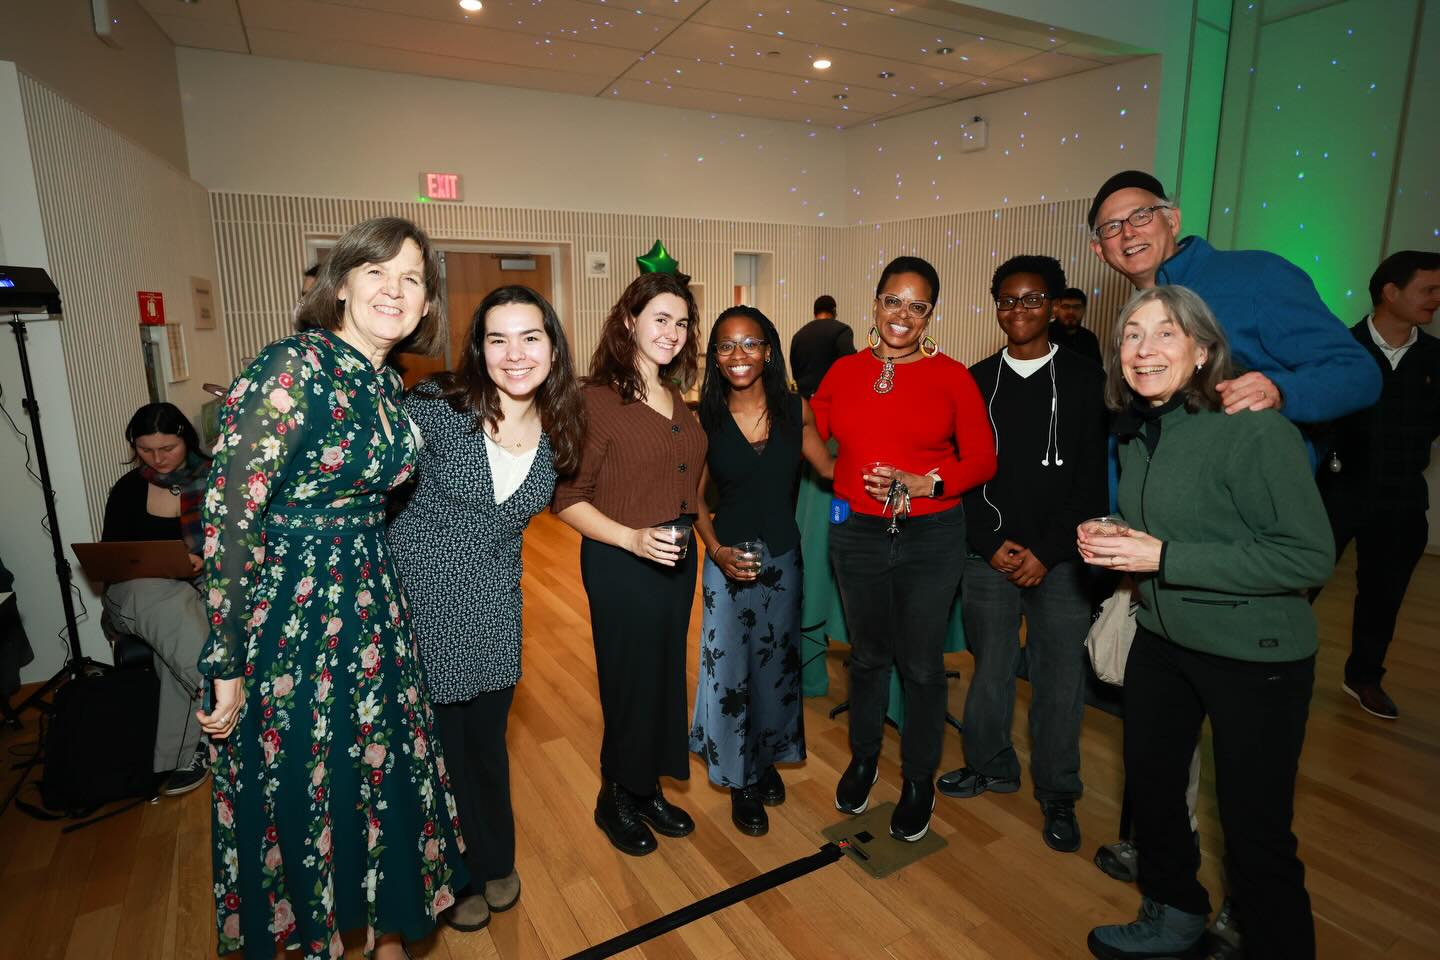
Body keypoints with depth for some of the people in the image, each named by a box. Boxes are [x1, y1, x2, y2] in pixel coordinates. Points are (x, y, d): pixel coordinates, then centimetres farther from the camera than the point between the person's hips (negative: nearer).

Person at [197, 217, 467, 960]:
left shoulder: (388, 383, 4)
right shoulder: (296, 367, -19)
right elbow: (229, 517, -21)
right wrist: (227, 668, -18)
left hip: (369, 601, 7)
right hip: (284, 612, -7)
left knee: (385, 770, 19)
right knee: (300, 789, 13)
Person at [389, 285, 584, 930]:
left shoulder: (555, 434, -2)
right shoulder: (436, 405, -16)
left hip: (492, 611, 3)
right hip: (419, 601, -3)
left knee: (488, 739, 19)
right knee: (442, 744, 12)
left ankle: (496, 859, 45)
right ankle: (458, 874, 38)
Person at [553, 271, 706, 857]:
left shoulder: (676, 397, 7)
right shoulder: (596, 400, -16)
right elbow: (567, 499, -16)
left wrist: (690, 533, 9)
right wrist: (633, 538, -25)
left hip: (677, 559, 7)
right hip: (621, 565, -7)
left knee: (666, 677, 18)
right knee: (631, 682, 8)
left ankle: (648, 789, 40)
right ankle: (615, 800, 33)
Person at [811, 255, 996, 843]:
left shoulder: (952, 376, -5)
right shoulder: (845, 371, 2)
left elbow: (982, 460, -7)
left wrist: (922, 482, -19)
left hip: (930, 537, -2)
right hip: (857, 534, 2)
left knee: (921, 663, 10)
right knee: (867, 654, 18)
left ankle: (919, 780, 32)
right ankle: (863, 758, 41)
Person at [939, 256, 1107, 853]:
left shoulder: (1084, 381, 2)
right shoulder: (976, 381, 7)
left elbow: (1092, 479, -2)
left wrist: (1046, 552, -9)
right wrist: (991, 543, -6)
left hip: (1059, 558, -1)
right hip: (989, 555, 2)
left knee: (1059, 679, 4)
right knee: (989, 668, 9)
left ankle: (1058, 796, 23)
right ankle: (990, 766, 31)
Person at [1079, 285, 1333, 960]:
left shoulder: (1253, 430, -21)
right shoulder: (1134, 430, 3)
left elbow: (1310, 556, -23)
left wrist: (1165, 558, -26)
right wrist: (1109, 545, -4)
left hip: (1255, 656, -7)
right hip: (1161, 640, 7)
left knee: (1254, 830, 4)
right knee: (1150, 785, 20)